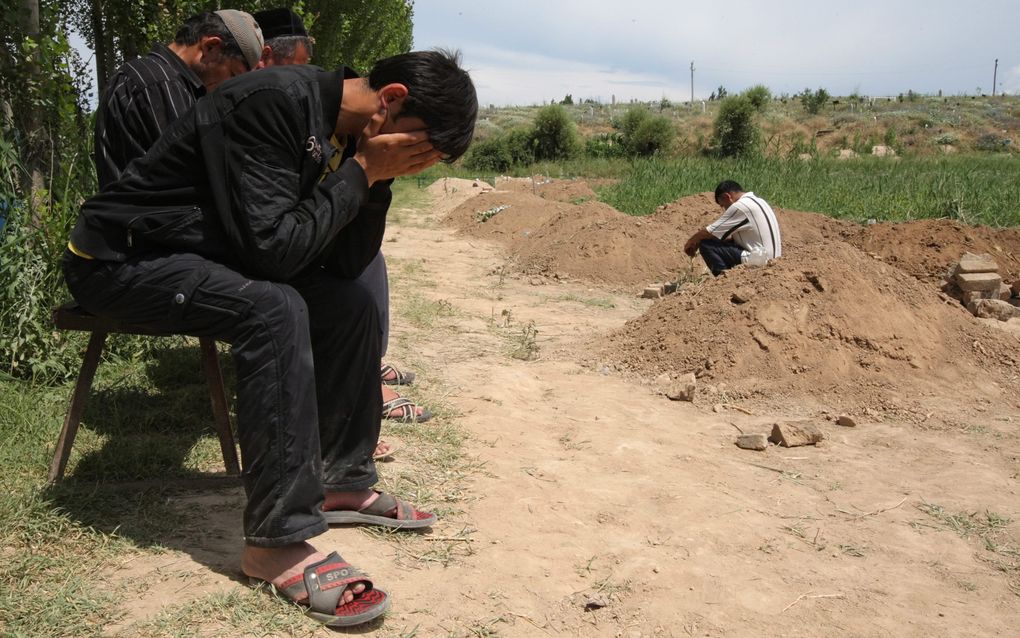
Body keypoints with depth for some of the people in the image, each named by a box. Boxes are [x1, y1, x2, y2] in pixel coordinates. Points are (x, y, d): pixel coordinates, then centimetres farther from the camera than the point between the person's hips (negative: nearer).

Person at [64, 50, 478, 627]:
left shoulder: (328, 122, 1)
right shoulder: (274, 102, -26)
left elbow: (345, 264, 0)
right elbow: (273, 248, -31)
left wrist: (378, 177, -12)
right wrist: (362, 170, -24)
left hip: (207, 250, 9)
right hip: (121, 257, -9)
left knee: (352, 304, -1)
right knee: (275, 310, -32)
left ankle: (342, 483, 9)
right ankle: (277, 542, -26)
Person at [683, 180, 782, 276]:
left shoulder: (740, 206, -15)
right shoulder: (757, 200, 14)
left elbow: (709, 232, -11)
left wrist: (690, 242, 8)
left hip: (758, 261, -10)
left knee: (706, 244, -9)